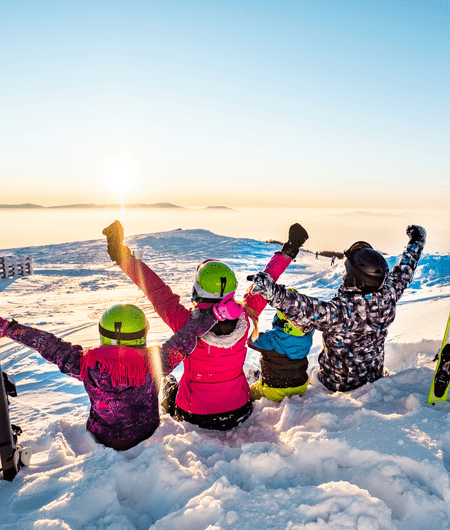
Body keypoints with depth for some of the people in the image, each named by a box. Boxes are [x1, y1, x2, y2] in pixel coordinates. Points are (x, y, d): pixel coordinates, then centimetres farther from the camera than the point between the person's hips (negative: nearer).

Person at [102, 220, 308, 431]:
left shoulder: (186, 323, -30)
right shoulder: (244, 318, -23)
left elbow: (155, 289, -20)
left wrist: (123, 257, -11)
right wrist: (286, 253, 5)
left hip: (196, 417, -2)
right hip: (239, 413, 2)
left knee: (169, 384, 30)